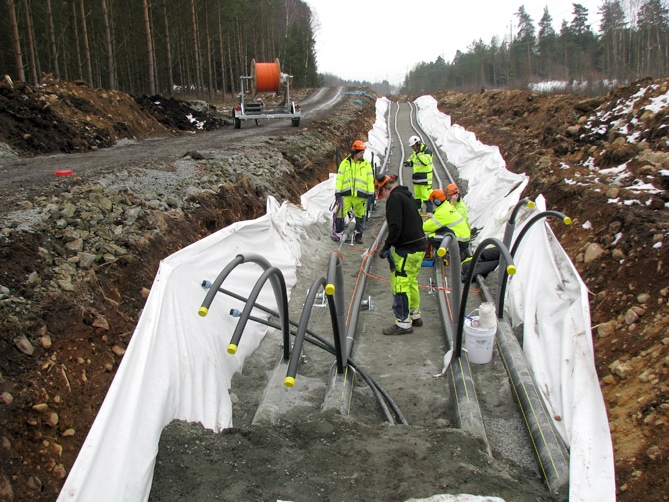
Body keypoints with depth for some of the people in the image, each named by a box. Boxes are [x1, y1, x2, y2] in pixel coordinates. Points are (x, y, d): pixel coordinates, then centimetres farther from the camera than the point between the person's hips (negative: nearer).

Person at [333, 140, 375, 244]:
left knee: (360, 216, 8)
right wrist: (337, 192, -1)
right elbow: (339, 178, 5)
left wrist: (371, 193, 2)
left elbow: (370, 180, 7)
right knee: (340, 214, -4)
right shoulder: (345, 163, 4)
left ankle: (358, 235, 21)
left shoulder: (366, 164, 6)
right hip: (346, 194, -1)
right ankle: (338, 233, 11)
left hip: (361, 195, 1)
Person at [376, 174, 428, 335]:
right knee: (411, 281, 21)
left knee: (400, 284, -4)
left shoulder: (395, 198, -13)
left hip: (406, 249, -10)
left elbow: (395, 226, -22)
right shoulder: (407, 195, 16)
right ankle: (415, 315, 32)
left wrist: (386, 247, -15)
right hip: (419, 245, 10)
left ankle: (403, 323, 0)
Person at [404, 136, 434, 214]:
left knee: (426, 196, -11)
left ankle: (429, 212, -9)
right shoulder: (415, 152, 12)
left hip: (425, 178, -9)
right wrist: (408, 162, 2)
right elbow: (412, 161, 24)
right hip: (416, 178, 9)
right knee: (417, 195, 16)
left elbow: (425, 161, -28)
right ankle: (418, 210, 27)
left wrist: (419, 153, -28)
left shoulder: (427, 151, -13)